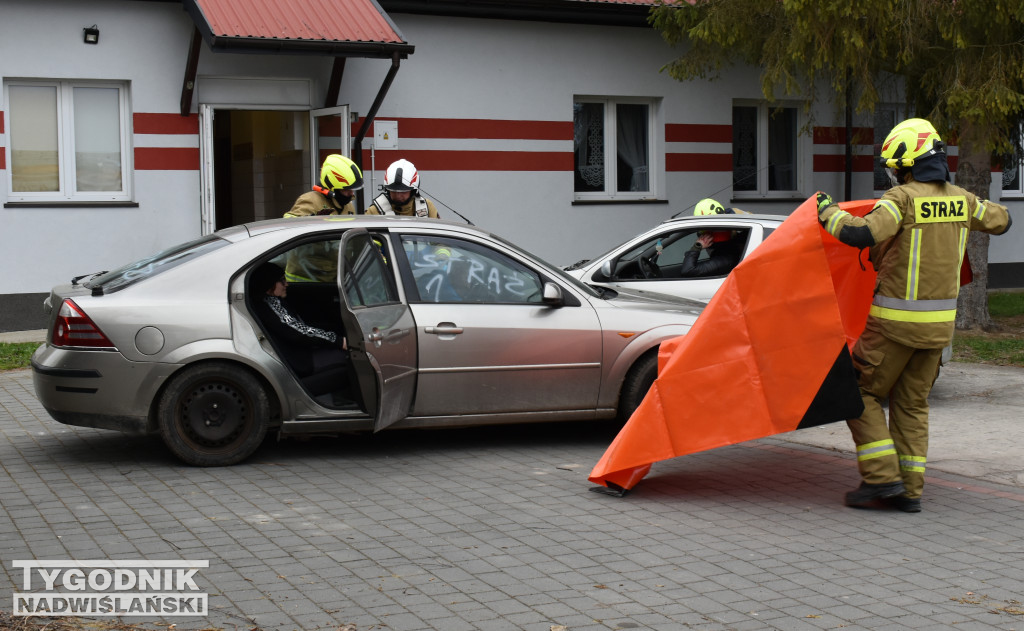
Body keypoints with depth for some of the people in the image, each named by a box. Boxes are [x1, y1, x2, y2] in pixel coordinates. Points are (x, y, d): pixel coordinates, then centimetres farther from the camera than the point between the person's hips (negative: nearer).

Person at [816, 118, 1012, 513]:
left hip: (897, 318, -6)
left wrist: (828, 213, -13)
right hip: (941, 318, 7)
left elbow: (862, 235, -29)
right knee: (912, 403, 14)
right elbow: (1001, 221, 24)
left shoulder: (902, 198, -15)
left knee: (862, 392, 7)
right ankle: (910, 490, 12)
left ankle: (882, 476, -1)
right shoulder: (961, 200, 6)